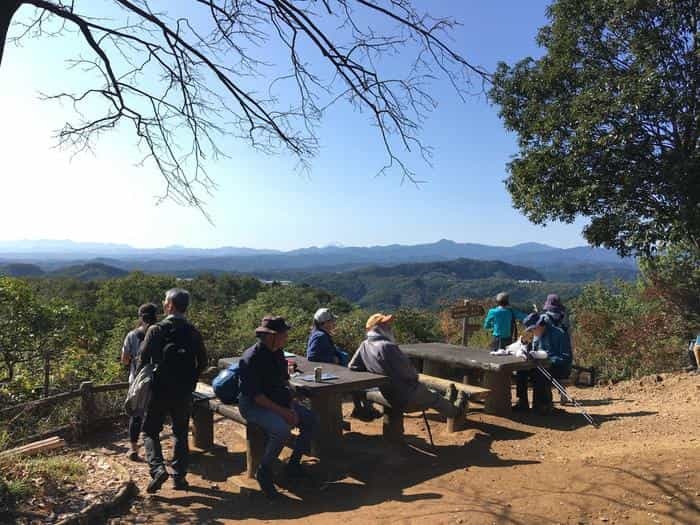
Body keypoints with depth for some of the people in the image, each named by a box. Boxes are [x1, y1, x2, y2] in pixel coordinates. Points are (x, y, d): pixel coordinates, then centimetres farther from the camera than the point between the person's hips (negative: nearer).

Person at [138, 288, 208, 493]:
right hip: (184, 392, 3)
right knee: (181, 433, 15)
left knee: (150, 431, 11)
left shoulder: (156, 330, -11)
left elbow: (143, 359, -8)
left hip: (160, 390, -3)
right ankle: (179, 476, 16)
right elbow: (202, 363, 3)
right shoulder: (193, 332, -1)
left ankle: (158, 469, -6)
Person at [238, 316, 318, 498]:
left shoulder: (278, 353, 4)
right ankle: (263, 471, -9)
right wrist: (281, 411, -26)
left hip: (277, 401, 9)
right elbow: (254, 394, -24)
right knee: (282, 429, -32)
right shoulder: (251, 358, -22)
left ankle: (293, 464, 12)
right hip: (253, 405, -9)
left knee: (310, 420, -1)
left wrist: (291, 406, -2)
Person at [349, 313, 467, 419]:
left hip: (391, 398, 7)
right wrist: (414, 376, -1)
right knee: (434, 398, 23)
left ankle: (446, 403, 57)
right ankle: (455, 411, 51)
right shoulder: (387, 346, -29)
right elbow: (406, 371, -25)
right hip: (408, 398, -7)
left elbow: (352, 366, 5)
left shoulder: (364, 346, -5)